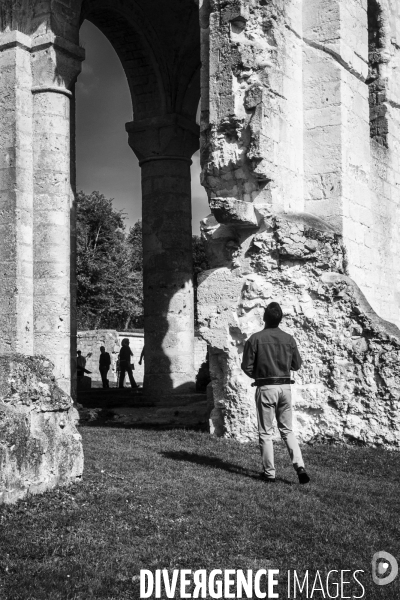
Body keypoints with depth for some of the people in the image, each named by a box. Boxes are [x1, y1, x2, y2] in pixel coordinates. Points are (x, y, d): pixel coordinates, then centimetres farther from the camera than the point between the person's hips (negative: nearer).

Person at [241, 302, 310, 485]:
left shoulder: (255, 338, -7)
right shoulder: (288, 339, 3)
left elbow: (246, 366, -6)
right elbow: (297, 365, 9)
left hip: (265, 388, -3)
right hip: (285, 387, 3)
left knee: (266, 432, 6)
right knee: (287, 430, 13)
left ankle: (269, 472, 8)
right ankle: (299, 466, -1)